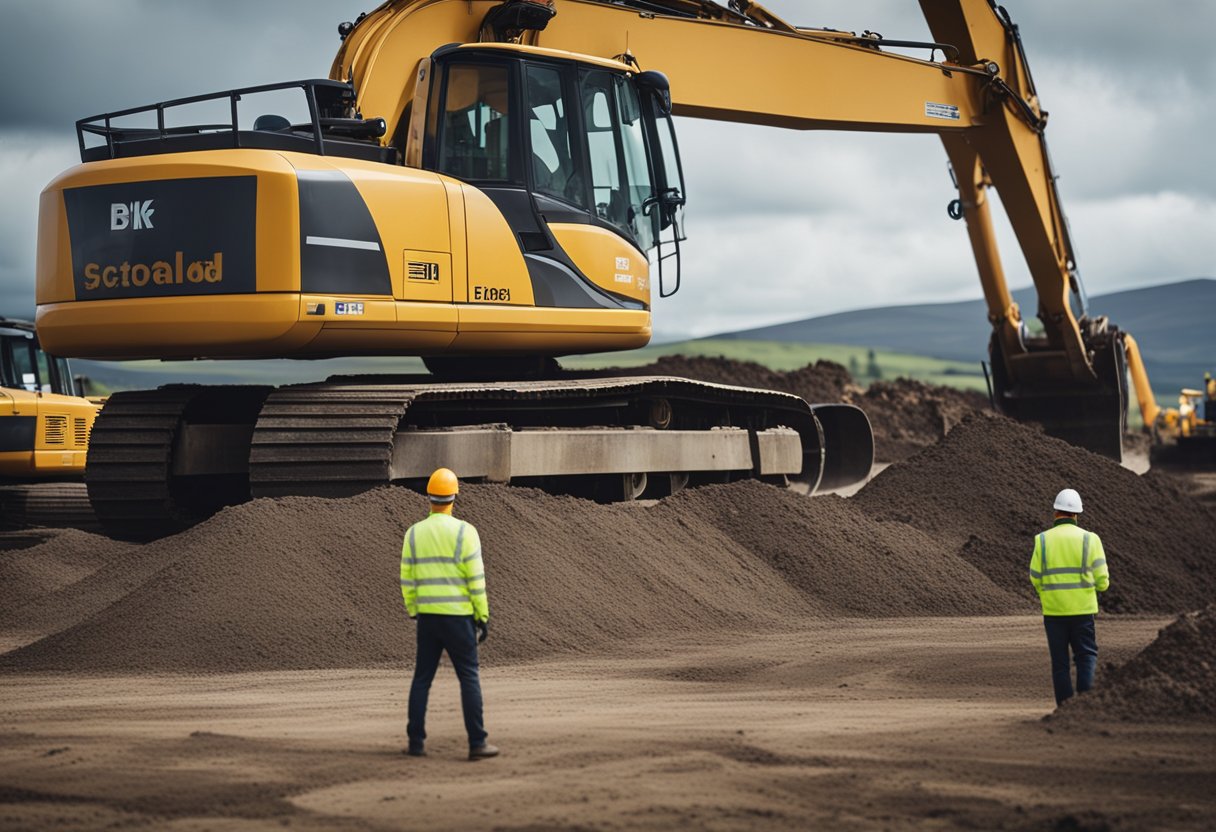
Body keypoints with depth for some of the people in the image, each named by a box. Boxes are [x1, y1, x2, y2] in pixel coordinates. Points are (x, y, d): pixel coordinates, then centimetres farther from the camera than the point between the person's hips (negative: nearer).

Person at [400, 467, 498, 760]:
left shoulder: (414, 533, 3)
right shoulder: (464, 531, -10)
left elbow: (407, 580, 5)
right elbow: (476, 579, -11)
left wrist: (414, 614, 16)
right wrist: (483, 617, -4)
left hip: (427, 616, 4)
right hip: (457, 616, -4)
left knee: (422, 678, 11)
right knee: (469, 678, 1)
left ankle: (416, 742, 8)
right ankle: (477, 743, -2)